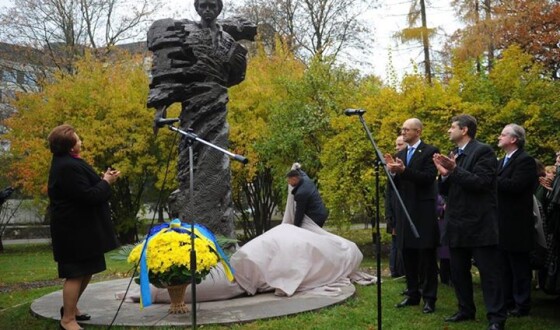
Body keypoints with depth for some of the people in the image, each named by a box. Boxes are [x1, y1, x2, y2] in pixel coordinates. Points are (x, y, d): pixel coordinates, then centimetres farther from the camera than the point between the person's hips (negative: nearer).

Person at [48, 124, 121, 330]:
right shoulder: (69, 167, -22)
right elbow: (88, 196, -23)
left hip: (79, 227, 11)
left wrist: (101, 180, 6)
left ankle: (71, 308, 32)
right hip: (76, 230, -11)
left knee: (86, 270, 18)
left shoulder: (65, 163, 13)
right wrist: (106, 182, -9)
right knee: (76, 273, -4)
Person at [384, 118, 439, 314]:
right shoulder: (400, 154, 13)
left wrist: (404, 170, -25)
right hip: (405, 211, 6)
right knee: (408, 256, 11)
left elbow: (429, 178, -17)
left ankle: (429, 298, 6)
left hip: (423, 211, -6)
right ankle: (413, 294, 21)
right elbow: (396, 185, 12)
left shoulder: (430, 151, -5)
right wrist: (392, 172, -8)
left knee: (427, 256, 0)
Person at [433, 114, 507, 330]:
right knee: (458, 271, 14)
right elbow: (445, 191, 14)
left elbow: (481, 183, -20)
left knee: (489, 272, -3)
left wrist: (455, 170, -20)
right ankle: (466, 310, 26)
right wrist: (444, 174, -6)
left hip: (479, 223, -8)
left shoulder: (483, 151, -9)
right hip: (458, 224, 8)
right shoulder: (452, 155, 14)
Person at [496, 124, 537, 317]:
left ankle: (522, 306, 8)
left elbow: (514, 185, -25)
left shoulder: (525, 160, -12)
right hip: (503, 224, 9)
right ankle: (507, 302, 24)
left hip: (516, 225, -9)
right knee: (505, 267, 15)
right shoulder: (503, 161, 18)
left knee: (519, 267, 0)